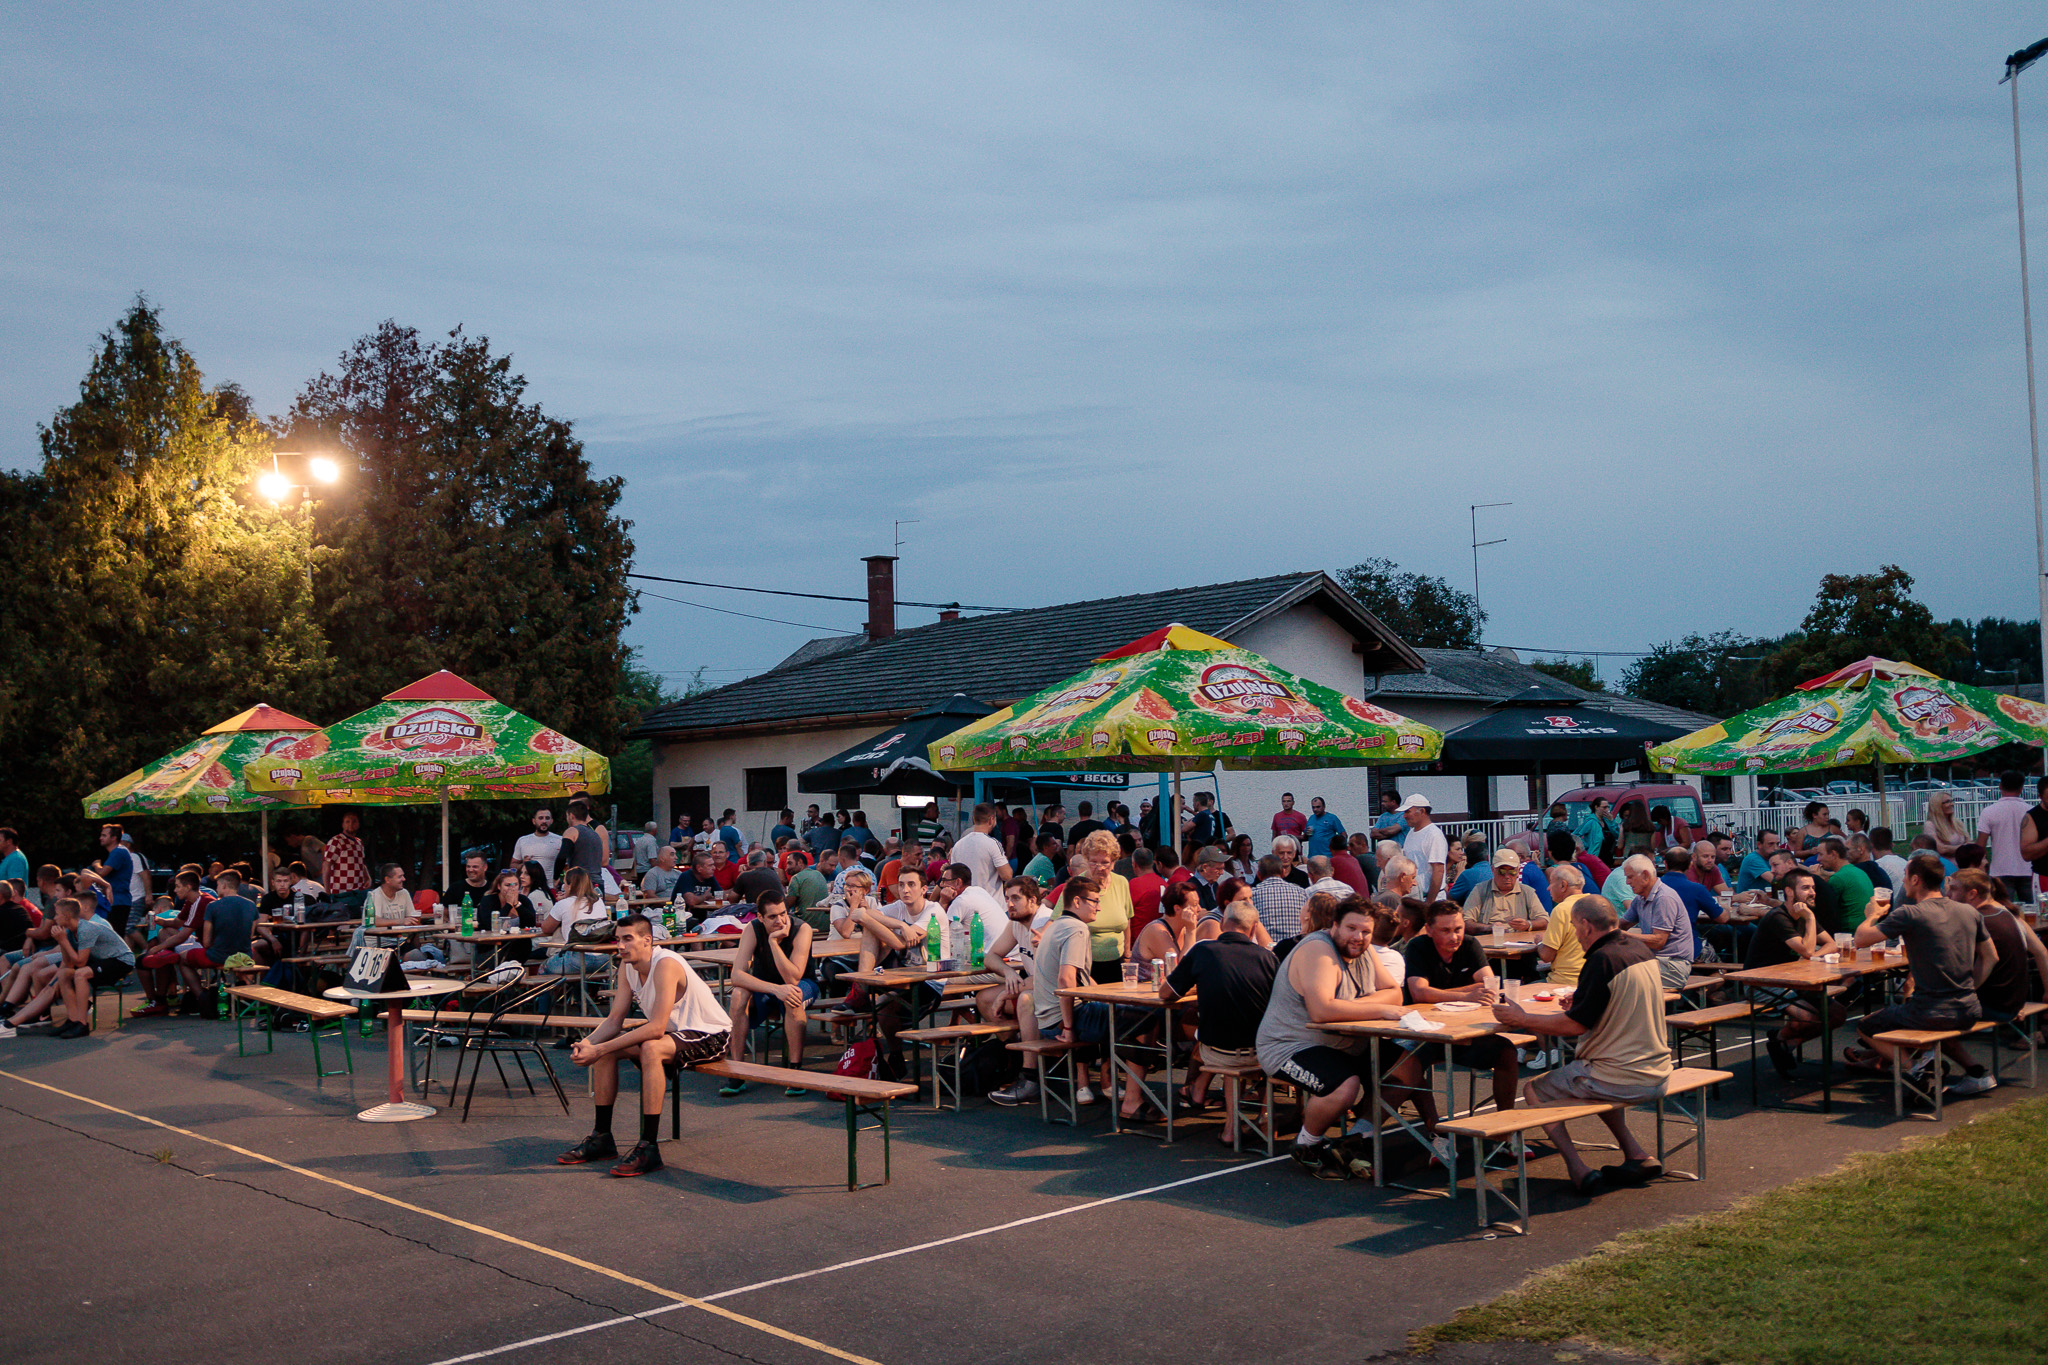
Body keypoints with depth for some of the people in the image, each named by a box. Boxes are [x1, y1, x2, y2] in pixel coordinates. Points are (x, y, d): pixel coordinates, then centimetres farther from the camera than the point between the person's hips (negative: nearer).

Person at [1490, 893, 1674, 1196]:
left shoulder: (1602, 960, -19)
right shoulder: (1640, 950, 6)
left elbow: (1576, 1025, -18)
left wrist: (1522, 1019, -9)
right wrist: (1583, 996, 28)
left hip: (1621, 1079, -9)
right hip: (1656, 1073, 9)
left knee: (1534, 1090, 8)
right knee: (1594, 1081, 37)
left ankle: (1578, 1168, -2)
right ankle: (1636, 1155, 22)